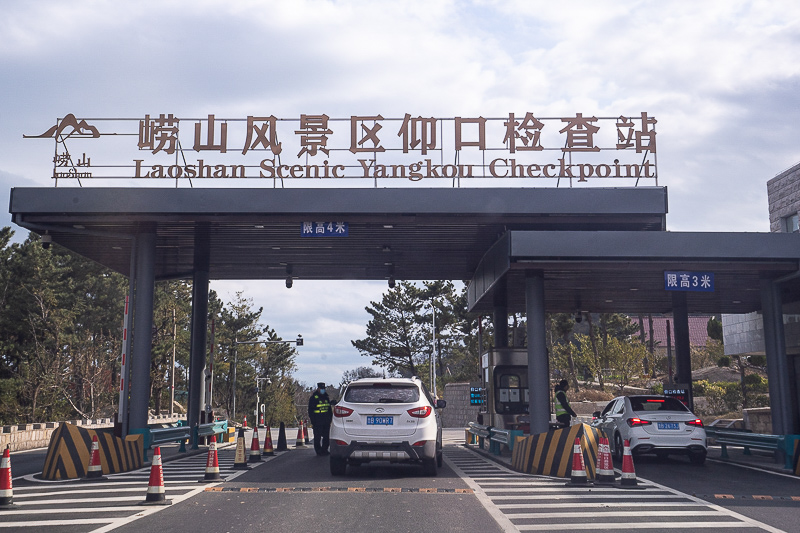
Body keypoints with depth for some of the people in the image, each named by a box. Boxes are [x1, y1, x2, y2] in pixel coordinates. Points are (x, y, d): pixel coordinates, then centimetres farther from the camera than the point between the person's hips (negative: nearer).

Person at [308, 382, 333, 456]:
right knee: (317, 437, -2)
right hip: (318, 422, -6)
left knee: (326, 436, 7)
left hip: (326, 422, 6)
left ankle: (324, 450, 15)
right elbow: (310, 410, -4)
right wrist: (312, 420, -10)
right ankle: (318, 451, 5)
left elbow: (329, 408, 22)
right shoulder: (313, 398, -3)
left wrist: (330, 418, 14)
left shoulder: (326, 397, 15)